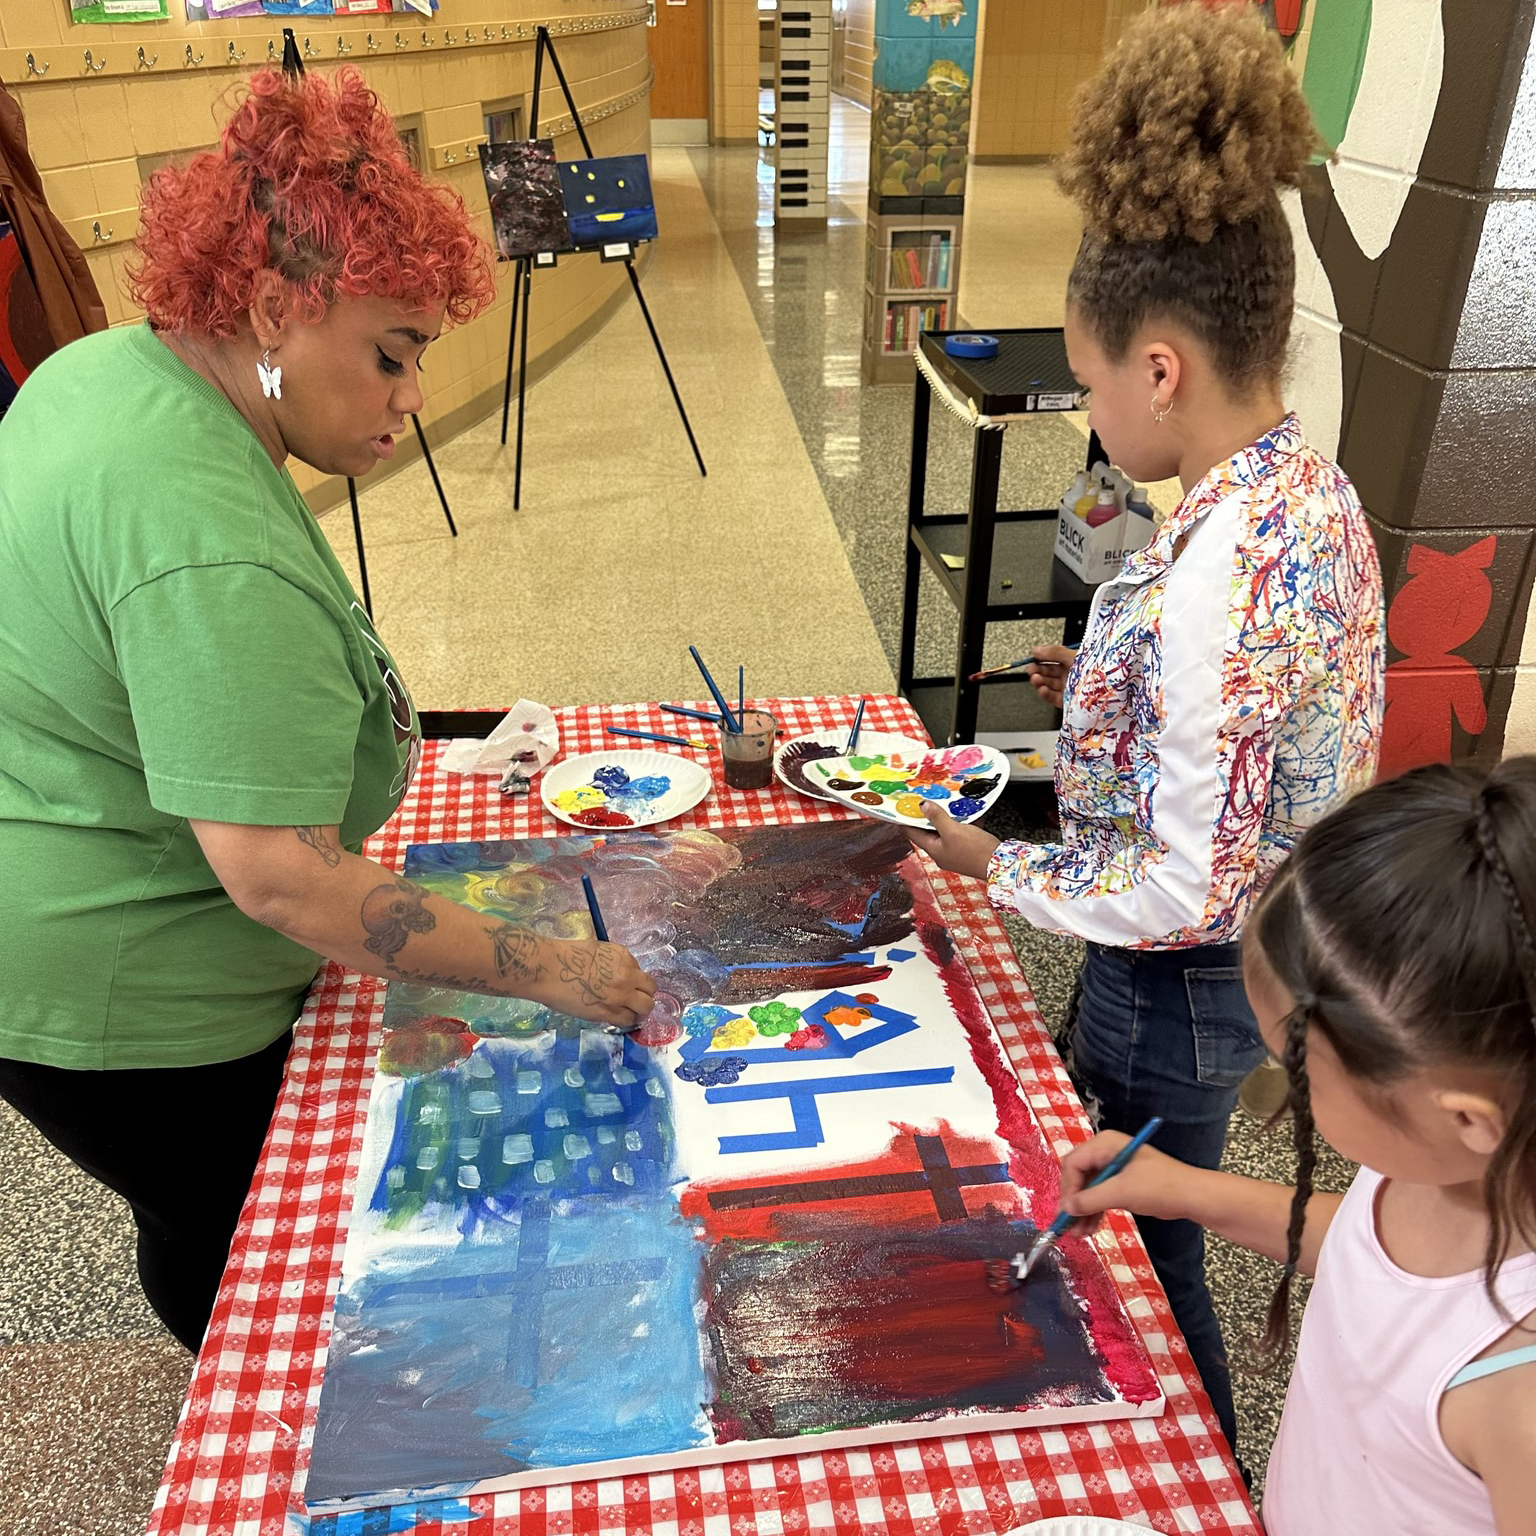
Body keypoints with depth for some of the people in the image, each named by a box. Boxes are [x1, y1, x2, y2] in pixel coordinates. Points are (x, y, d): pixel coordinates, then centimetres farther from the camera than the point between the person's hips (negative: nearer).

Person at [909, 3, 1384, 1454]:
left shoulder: (1212, 572, -32)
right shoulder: (1315, 490, -3)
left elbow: (1191, 885, -28)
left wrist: (991, 864, -18)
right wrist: (1113, 687, 4)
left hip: (1181, 977, -9)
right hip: (1272, 942, 9)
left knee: (1134, 1254, 17)